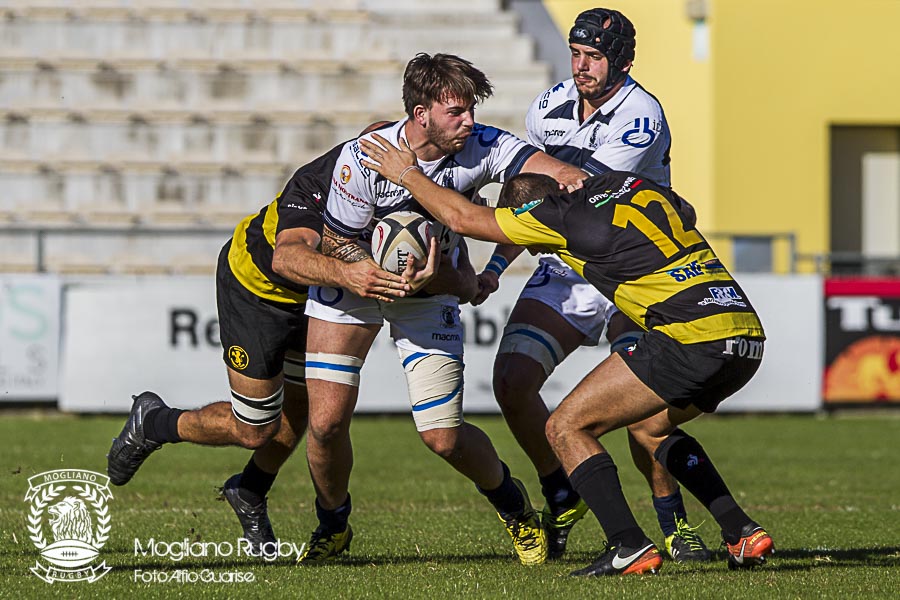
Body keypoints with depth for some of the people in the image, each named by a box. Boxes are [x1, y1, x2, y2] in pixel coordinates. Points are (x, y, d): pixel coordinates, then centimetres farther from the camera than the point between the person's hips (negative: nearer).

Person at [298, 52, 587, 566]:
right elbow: (337, 244, -17)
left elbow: (539, 164, -32)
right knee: (327, 421, -10)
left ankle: (511, 503, 22)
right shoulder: (363, 159, -25)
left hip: (431, 294, 1)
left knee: (444, 436, -9)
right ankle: (333, 525, 19)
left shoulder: (480, 147, -20)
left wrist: (576, 178, -55)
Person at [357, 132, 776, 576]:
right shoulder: (632, 184, 19)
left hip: (690, 338, -8)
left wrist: (406, 173, 23)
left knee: (566, 427, 3)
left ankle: (629, 547, -7)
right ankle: (742, 533, 22)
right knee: (654, 425, 31)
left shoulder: (561, 217, 0)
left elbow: (461, 218, 8)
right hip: (749, 332, 8)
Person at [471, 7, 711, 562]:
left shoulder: (641, 116, -18)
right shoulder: (548, 108, 2)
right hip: (564, 271, 5)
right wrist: (495, 267, 2)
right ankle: (563, 500, 10)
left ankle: (672, 521, -4)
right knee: (511, 381, -10)